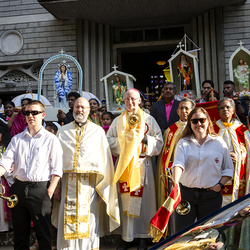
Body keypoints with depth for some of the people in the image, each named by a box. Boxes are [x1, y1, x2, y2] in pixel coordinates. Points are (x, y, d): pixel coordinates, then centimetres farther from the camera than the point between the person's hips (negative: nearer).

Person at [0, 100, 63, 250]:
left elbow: (57, 169, -4)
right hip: (18, 188, 4)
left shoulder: (51, 139, -1)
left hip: (40, 189, -4)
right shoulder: (17, 139, 11)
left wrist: (50, 191, -12)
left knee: (43, 234, 4)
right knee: (20, 233, 14)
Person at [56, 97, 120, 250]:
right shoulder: (63, 132, 11)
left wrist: (104, 189, -4)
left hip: (89, 184, -1)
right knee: (68, 223, 4)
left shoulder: (98, 131, 5)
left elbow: (105, 160, 1)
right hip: (68, 182, 2)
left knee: (88, 224, 2)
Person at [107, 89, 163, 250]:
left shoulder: (148, 119, 8)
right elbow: (109, 141, 5)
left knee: (143, 199, -1)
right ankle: (126, 237, 12)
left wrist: (144, 138, -12)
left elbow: (159, 143, 3)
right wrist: (125, 138, -8)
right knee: (125, 200, 2)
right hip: (123, 164, 2)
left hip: (142, 164, -1)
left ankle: (143, 237, 10)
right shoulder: (118, 121, 13)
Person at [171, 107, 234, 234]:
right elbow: (178, 164, -14)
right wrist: (175, 182, -31)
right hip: (186, 193, 0)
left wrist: (220, 184, -3)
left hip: (211, 196, 1)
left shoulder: (219, 143, 5)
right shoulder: (183, 143, 3)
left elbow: (229, 169, 12)